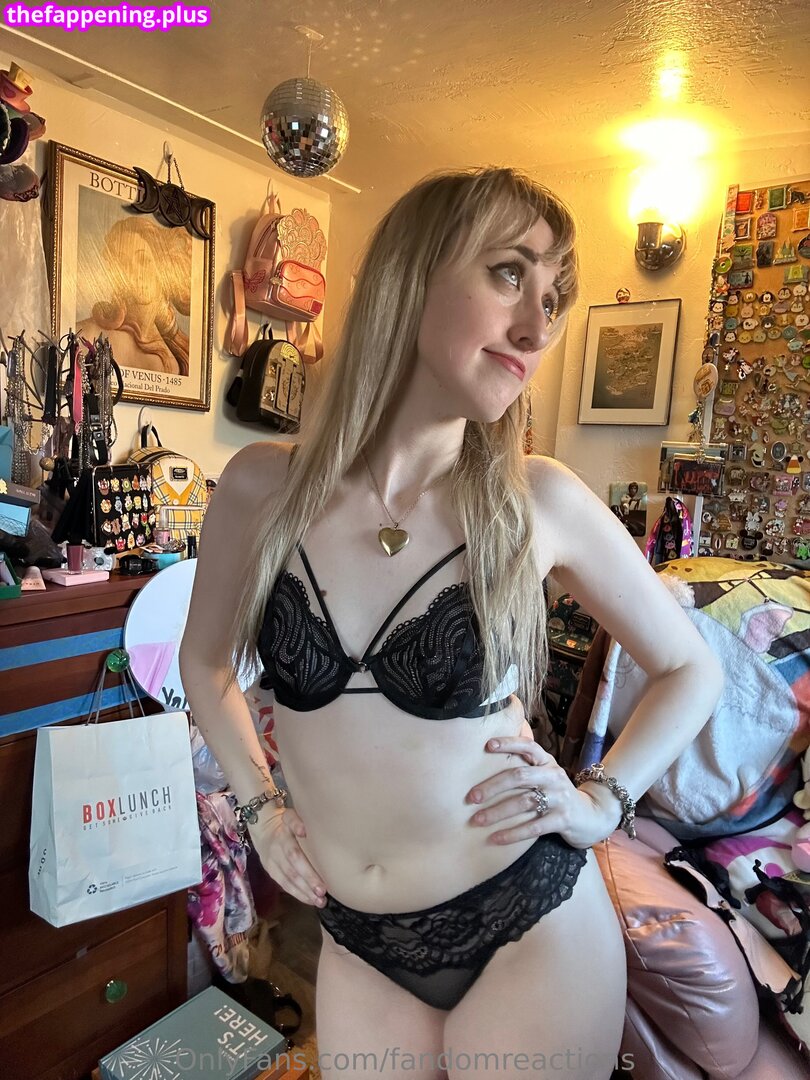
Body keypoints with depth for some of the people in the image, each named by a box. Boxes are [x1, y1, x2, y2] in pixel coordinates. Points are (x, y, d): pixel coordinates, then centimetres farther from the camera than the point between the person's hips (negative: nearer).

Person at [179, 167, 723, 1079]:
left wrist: (604, 801, -9)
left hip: (529, 929, -1)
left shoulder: (540, 501, -15)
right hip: (357, 939, 2)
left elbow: (691, 671, 1)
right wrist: (260, 807, 3)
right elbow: (206, 660, 8)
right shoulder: (262, 488, -11)